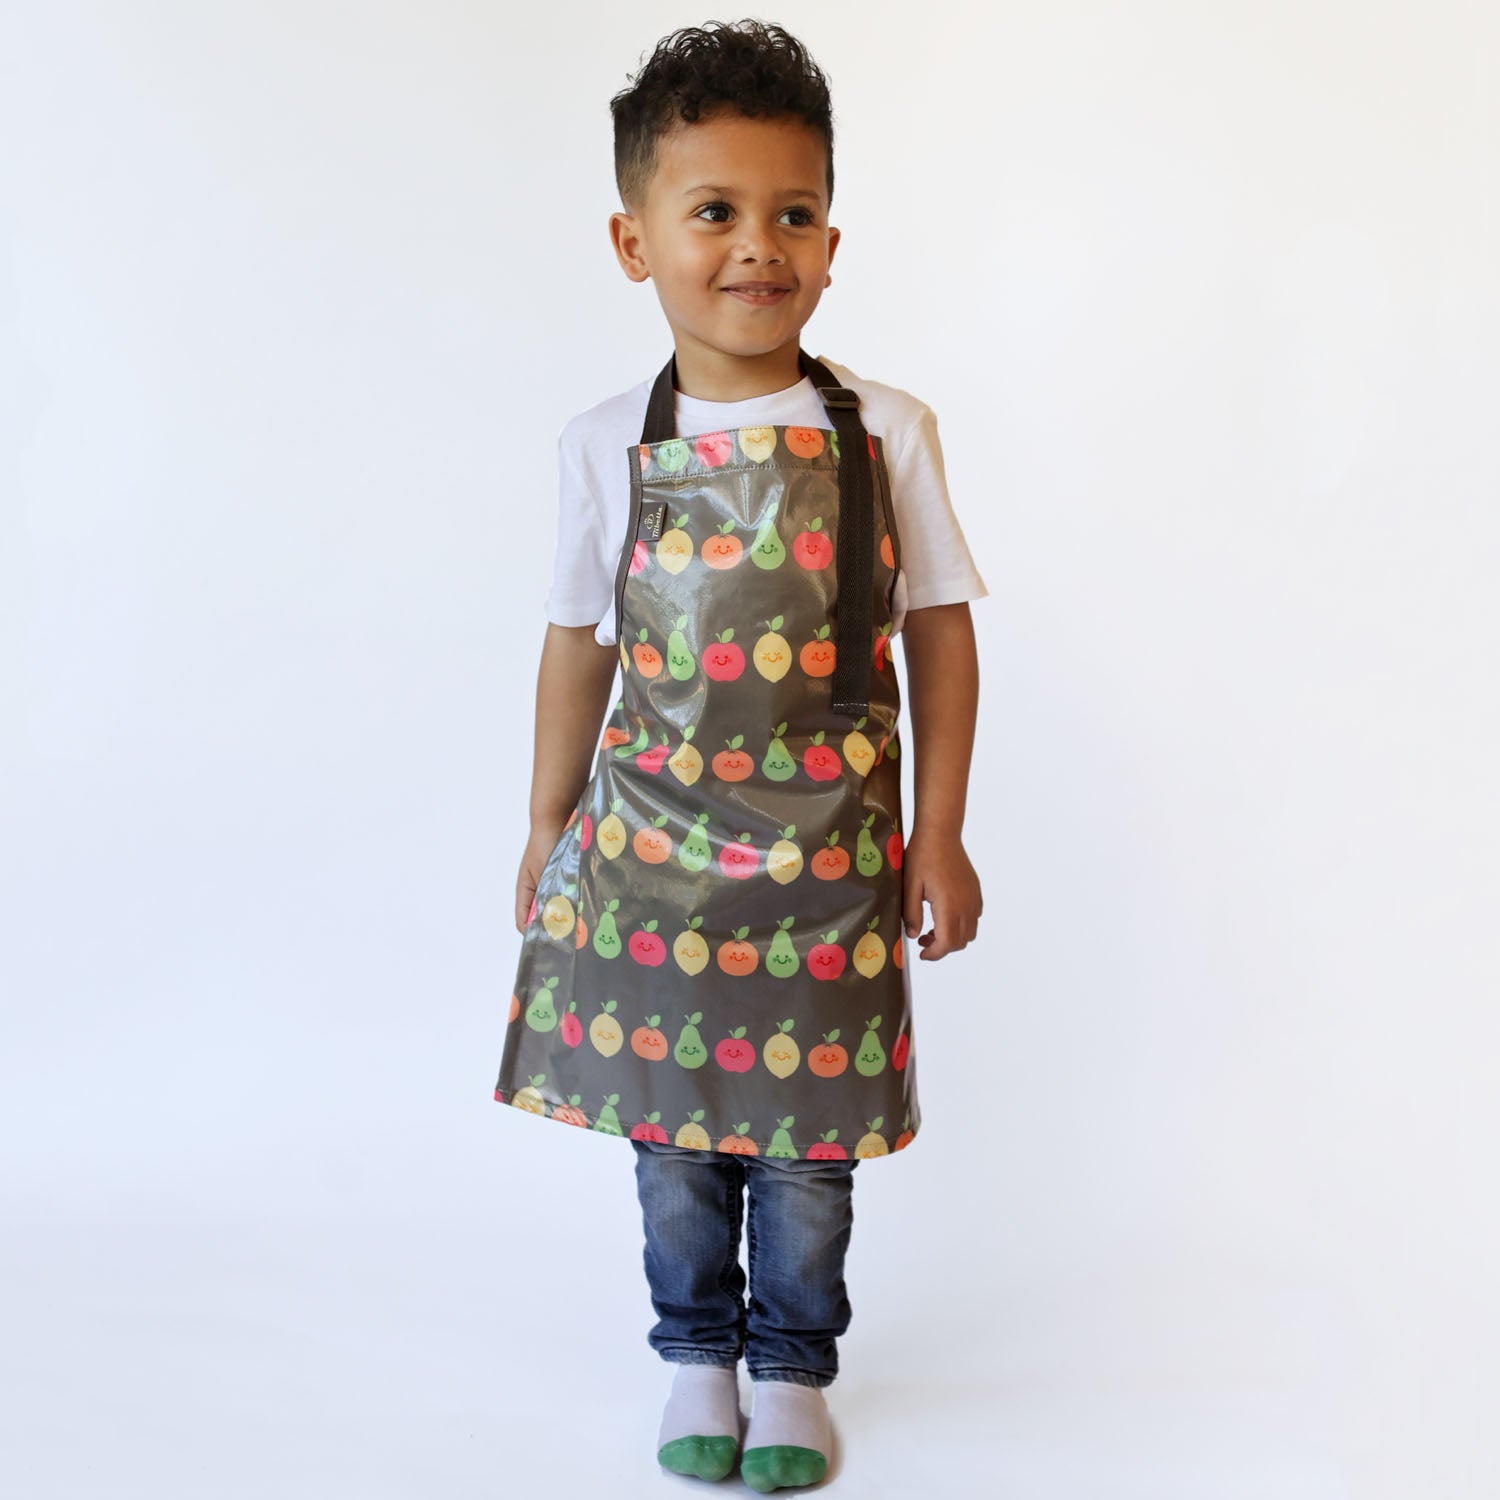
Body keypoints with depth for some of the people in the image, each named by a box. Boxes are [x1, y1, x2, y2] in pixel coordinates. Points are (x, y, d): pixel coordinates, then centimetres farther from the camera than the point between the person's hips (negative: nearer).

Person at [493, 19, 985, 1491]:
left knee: (807, 1130, 10)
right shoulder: (605, 446, -3)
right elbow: (578, 642, 6)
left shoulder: (886, 433, -5)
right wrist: (548, 826, 11)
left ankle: (794, 1364, 32)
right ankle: (697, 1350, 35)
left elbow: (939, 634, 0)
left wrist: (939, 829, -1)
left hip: (828, 845, -1)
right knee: (668, 1119, 13)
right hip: (651, 836, 1)